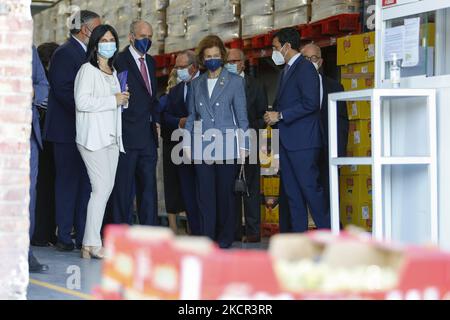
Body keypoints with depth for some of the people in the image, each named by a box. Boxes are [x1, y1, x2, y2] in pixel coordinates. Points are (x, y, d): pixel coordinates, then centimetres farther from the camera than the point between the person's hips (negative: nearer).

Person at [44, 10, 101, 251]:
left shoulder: (85, 54, 17)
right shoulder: (65, 53, -11)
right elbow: (62, 90, -19)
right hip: (68, 130, -9)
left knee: (85, 184, 9)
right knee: (67, 183, -3)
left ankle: (83, 236, 14)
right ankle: (64, 237, 3)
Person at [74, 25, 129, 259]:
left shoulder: (113, 72, 21)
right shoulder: (88, 70, -5)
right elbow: (82, 101, -17)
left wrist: (123, 101, 9)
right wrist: (113, 100, -14)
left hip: (111, 138, 8)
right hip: (93, 137, -8)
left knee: (107, 188, 4)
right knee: (101, 188, -15)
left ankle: (90, 243, 8)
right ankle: (92, 244, -13)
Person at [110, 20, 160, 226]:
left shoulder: (150, 62, 17)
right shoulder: (120, 61, -8)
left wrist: (156, 120, 13)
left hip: (148, 134, 7)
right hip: (128, 134, -7)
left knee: (149, 185, 8)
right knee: (124, 187, -2)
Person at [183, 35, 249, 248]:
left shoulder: (235, 82, 5)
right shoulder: (196, 84, 14)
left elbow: (242, 117, 3)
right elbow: (191, 117, 16)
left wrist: (243, 146, -2)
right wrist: (186, 143, 7)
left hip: (226, 146, -3)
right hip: (202, 147, 3)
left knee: (226, 192, -2)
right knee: (205, 193, -1)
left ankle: (225, 237, 7)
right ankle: (208, 237, 3)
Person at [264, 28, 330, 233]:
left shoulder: (305, 68, -10)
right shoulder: (287, 70, 20)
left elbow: (310, 103, -20)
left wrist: (280, 116, -16)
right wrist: (273, 117, 4)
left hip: (302, 141, -10)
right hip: (287, 141, 10)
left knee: (311, 188, -10)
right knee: (292, 192, 9)